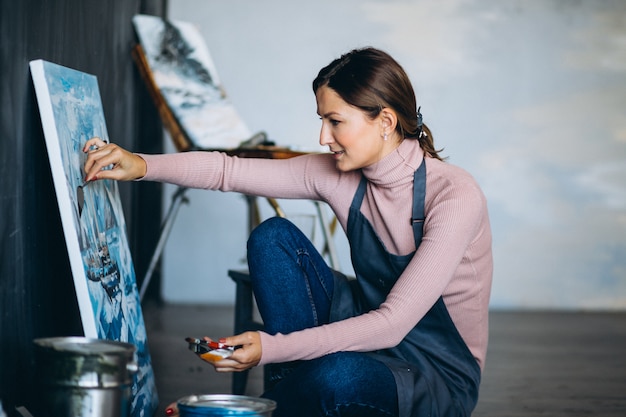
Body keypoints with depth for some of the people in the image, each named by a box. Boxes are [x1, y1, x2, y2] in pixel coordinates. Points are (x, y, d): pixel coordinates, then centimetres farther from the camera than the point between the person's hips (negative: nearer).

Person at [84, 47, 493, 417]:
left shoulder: (455, 196, -26)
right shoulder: (336, 174, -7)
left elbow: (394, 323, -30)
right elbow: (231, 170, -6)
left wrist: (272, 348, -34)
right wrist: (143, 165, -22)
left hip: (439, 376, -5)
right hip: (370, 337, 6)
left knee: (339, 375, -39)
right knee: (273, 236, -11)